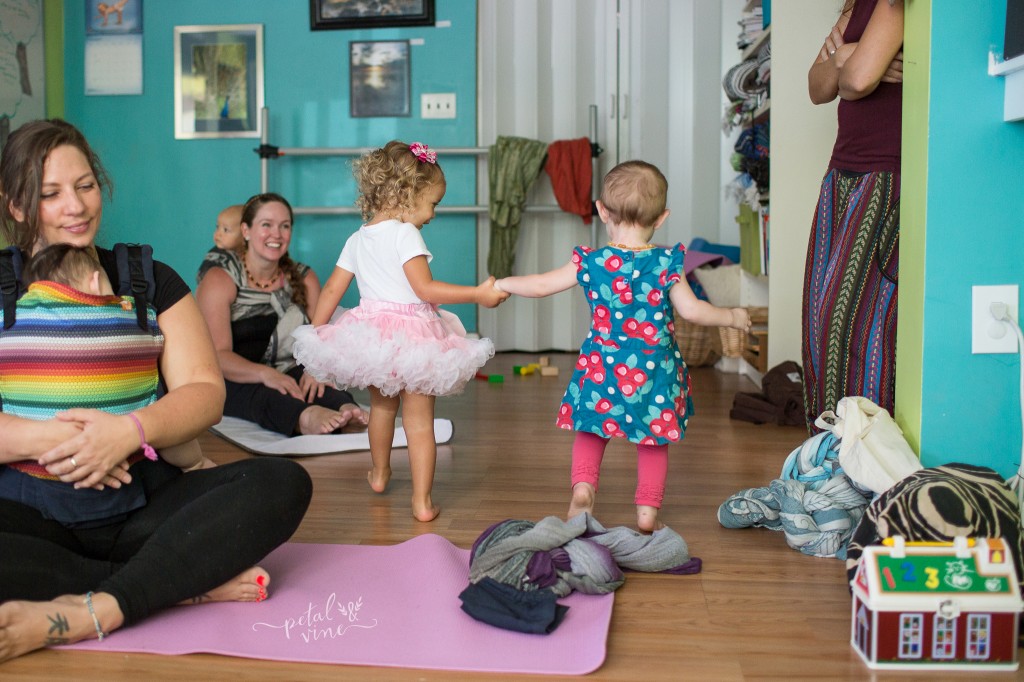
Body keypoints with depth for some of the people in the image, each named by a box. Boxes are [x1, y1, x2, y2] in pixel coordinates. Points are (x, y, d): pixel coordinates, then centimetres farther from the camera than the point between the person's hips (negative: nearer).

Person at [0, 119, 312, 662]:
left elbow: (205, 392, -1)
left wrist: (131, 430, -20)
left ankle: (87, 613, -35)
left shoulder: (147, 280, 10)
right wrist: (47, 438, -24)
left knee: (282, 483, -25)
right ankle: (190, 580, -27)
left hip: (144, 513, 2)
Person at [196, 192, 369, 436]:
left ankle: (347, 411, -62)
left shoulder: (304, 279, 10)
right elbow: (217, 355, -16)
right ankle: (304, 417, -67)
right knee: (264, 395, -38)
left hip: (286, 376, 3)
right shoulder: (220, 279, -4)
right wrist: (265, 374, -35)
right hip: (233, 383, -3)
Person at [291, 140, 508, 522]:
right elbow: (425, 289, -20)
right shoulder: (405, 234, -13)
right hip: (411, 336, -6)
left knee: (381, 405, 27)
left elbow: (331, 290, 9)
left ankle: (379, 473, 46)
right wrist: (478, 294, -17)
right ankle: (422, 501, 3)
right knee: (419, 419, 2)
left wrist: (315, 334, 16)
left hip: (370, 334, 6)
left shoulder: (357, 239, 8)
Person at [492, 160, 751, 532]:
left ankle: (583, 486, 2)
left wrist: (501, 284, 19)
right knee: (653, 443, 17)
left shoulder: (590, 262, -6)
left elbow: (542, 285, 2)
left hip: (602, 369, 1)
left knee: (590, 432, 21)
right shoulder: (666, 263, -9)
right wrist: (732, 316, 9)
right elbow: (692, 311, -9)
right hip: (654, 373, 0)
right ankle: (648, 510, 18)